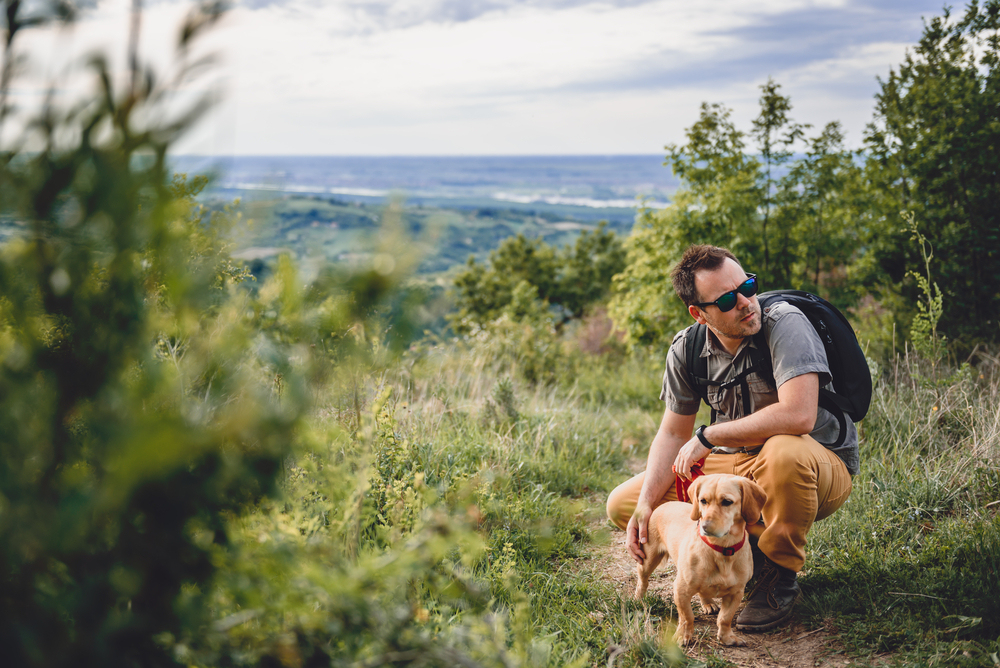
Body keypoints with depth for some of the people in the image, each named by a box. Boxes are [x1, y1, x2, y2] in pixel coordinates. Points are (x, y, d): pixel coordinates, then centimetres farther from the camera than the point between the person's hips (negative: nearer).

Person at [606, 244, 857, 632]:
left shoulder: (785, 324, -24)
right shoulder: (686, 349, -6)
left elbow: (797, 415, -38)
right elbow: (674, 433, 3)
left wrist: (708, 437, -26)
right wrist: (646, 506, -12)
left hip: (822, 466, -5)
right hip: (740, 467, 6)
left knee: (784, 453, -43)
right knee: (623, 504, -4)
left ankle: (778, 576, -15)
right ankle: (749, 545, 2)